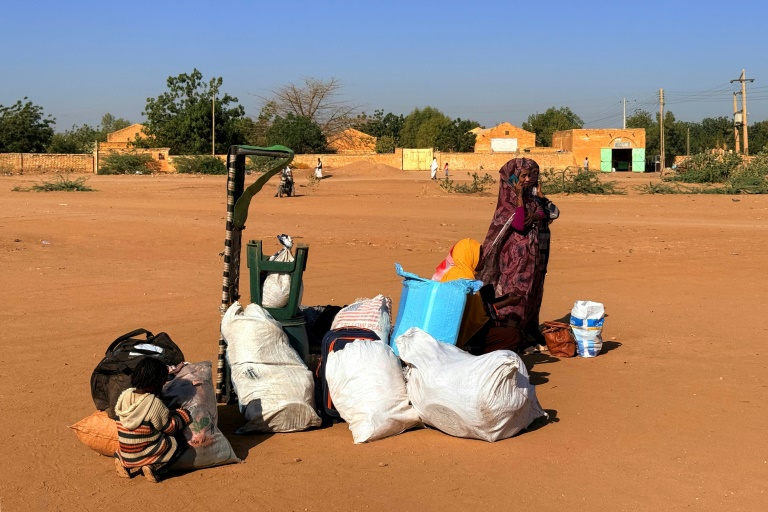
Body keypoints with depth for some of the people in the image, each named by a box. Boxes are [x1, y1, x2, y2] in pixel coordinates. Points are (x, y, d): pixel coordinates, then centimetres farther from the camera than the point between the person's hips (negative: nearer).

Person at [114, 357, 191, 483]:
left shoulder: (124, 396, -4)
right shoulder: (154, 404, -22)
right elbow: (170, 427, -11)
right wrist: (183, 415, 8)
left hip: (125, 453, 6)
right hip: (145, 453, -6)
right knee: (179, 441, 11)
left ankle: (125, 464, 12)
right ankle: (154, 467, -7)